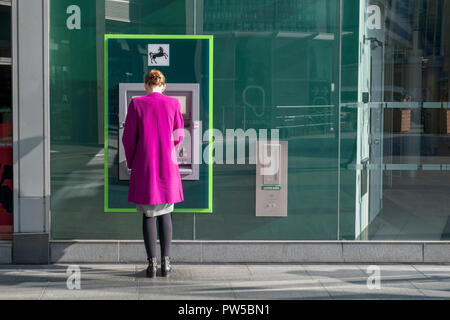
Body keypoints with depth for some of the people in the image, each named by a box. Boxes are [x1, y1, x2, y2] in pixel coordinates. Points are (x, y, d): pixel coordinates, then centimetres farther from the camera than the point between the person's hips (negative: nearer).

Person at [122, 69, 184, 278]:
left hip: (144, 166, -1)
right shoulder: (173, 103, 0)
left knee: (148, 214, 6)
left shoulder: (136, 104, -4)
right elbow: (179, 136, 8)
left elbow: (128, 138, -4)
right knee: (165, 213, 11)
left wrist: (130, 162, 12)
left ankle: (152, 263, 5)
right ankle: (166, 263, 9)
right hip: (167, 166, 1)